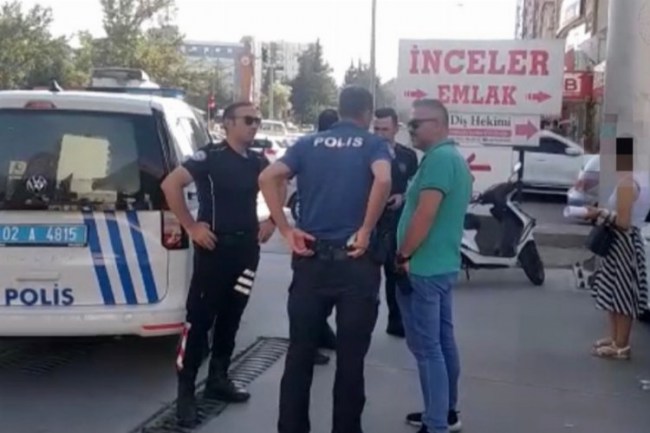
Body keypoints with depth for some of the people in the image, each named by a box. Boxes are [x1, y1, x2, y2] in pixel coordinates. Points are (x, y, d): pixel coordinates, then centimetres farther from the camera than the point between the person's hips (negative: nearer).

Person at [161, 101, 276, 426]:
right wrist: (191, 227, -18)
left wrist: (270, 221, 11)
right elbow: (170, 185, -20)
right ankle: (185, 392, 2)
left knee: (231, 317, 13)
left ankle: (218, 380, 26)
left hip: (247, 248, 6)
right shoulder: (210, 156, -12)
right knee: (199, 317, -4)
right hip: (215, 248, -6)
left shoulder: (258, 162, 7)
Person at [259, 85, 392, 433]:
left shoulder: (310, 143, 10)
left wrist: (285, 229, -4)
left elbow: (267, 178, -5)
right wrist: (366, 230, -14)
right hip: (355, 260, -2)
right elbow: (383, 181, -21)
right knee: (350, 358, 7)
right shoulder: (373, 144, 1)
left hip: (311, 257, 3)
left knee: (300, 352, 10)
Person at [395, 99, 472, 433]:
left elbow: (425, 214, -25)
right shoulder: (455, 157, 15)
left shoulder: (438, 158, -18)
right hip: (444, 264, 10)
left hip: (423, 268, -10)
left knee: (427, 348, -4)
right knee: (443, 341, 17)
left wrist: (402, 256, -14)